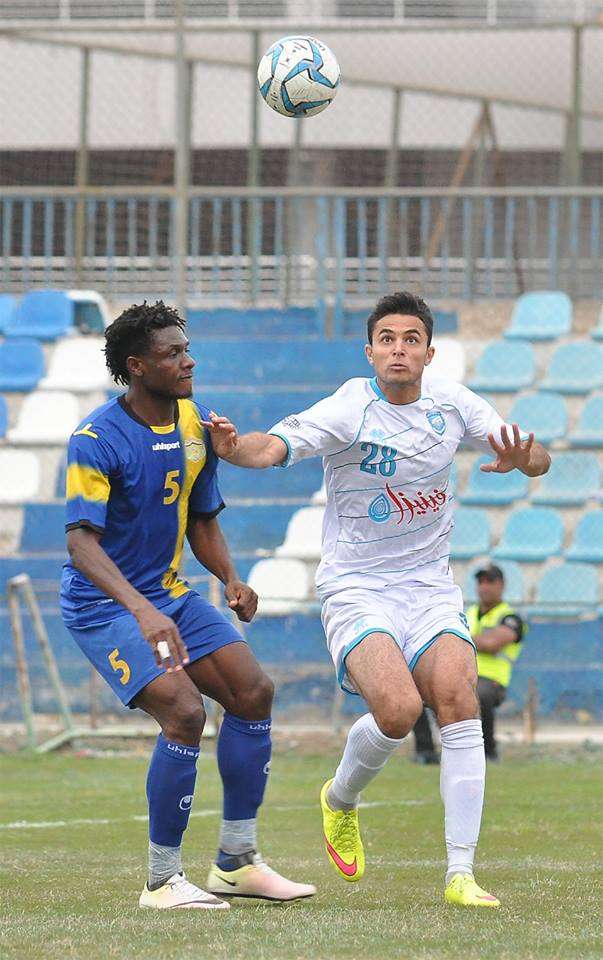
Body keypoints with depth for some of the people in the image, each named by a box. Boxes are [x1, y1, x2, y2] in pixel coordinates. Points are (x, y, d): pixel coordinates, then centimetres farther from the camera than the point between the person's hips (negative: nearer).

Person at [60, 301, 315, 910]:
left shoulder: (197, 425, 3)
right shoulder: (96, 441, -21)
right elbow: (81, 540, -30)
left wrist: (230, 579, -5)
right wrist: (142, 613, -44)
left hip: (169, 594, 8)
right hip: (103, 607, -8)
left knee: (253, 693, -2)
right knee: (184, 711, -23)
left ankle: (236, 863, 10)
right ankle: (162, 882, -11)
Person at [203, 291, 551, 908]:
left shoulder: (450, 401, 1)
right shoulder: (348, 410, -13)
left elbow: (539, 458, 5)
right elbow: (272, 448, -26)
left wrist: (522, 458, -19)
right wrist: (233, 447, -49)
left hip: (430, 589, 4)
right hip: (357, 591, -4)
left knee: (458, 702, -18)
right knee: (398, 708, -25)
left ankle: (460, 874, -14)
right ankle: (340, 799, 10)